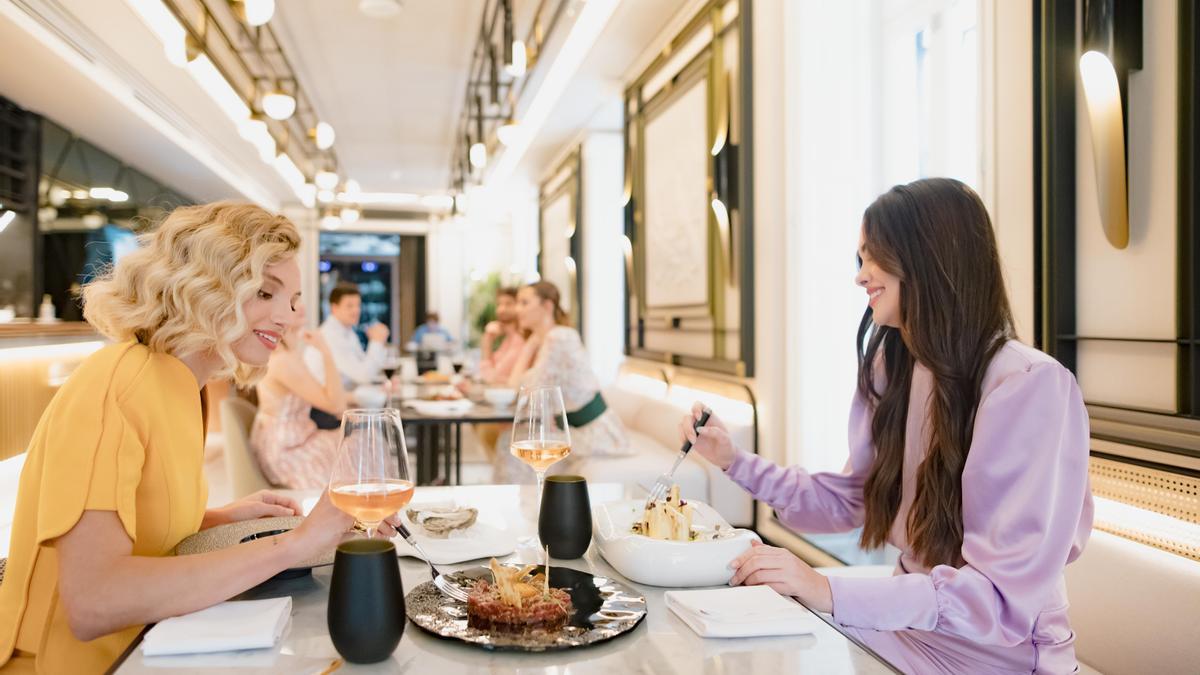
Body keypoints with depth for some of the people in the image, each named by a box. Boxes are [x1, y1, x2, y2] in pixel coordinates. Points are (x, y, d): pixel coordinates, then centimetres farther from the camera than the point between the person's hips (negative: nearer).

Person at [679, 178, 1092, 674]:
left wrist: (832, 592, -33)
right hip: (915, 621, 6)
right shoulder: (893, 370, 2)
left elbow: (1006, 598, -27)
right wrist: (735, 462, 2)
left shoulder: (1030, 385, -23)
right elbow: (851, 501, 11)